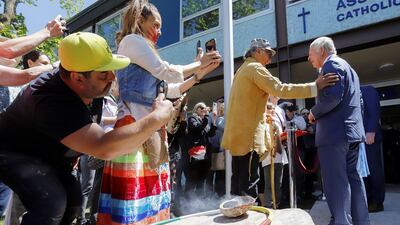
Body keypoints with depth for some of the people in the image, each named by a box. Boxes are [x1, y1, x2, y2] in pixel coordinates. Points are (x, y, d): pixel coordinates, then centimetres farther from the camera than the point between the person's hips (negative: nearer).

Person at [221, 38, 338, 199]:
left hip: (238, 133, 10)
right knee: (248, 186, -6)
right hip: (247, 135, -10)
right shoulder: (255, 68, -10)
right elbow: (280, 90, -22)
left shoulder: (243, 69, 22)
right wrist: (314, 87, -22)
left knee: (239, 183, 14)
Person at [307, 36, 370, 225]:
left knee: (336, 181, -6)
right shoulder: (345, 66, 25)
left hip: (335, 132, -10)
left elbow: (332, 96, -21)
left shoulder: (331, 64, -6)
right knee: (352, 178, 12)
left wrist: (314, 113, -7)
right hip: (351, 131, 10)